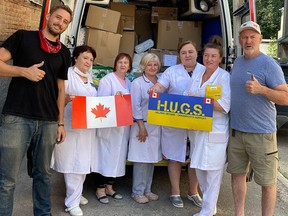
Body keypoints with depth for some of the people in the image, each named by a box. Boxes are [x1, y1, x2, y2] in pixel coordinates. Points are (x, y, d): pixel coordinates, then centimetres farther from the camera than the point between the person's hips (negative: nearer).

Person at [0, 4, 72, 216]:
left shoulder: (64, 52, 15)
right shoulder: (23, 37, 4)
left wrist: (61, 122, 14)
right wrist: (25, 71, -15)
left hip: (48, 122, 4)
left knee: (43, 173, 13)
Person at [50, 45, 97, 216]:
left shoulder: (90, 78, 17)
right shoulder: (67, 74, -5)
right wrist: (67, 98, -32)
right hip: (72, 125, -7)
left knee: (84, 161, 11)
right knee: (73, 162, -4)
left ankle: (76, 193, 26)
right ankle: (72, 202, 4)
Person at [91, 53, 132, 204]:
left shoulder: (129, 83, 15)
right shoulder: (107, 79, -5)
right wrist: (115, 99, -27)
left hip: (123, 125, 7)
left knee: (118, 156, 11)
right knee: (105, 156, -3)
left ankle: (109, 187, 23)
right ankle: (100, 189, 8)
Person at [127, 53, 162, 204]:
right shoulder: (137, 83, -4)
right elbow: (135, 106, -8)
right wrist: (142, 127, -12)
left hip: (156, 126, 5)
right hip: (142, 125, -5)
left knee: (151, 159, 11)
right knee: (141, 160, -1)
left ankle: (147, 190, 23)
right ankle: (137, 192, 11)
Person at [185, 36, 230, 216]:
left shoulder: (225, 77, -7)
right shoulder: (197, 75, 12)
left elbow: (225, 105, -16)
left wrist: (199, 100, -19)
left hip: (215, 132, -6)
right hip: (196, 129, 7)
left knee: (213, 172, -1)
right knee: (199, 169, 14)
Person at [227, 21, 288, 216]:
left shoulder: (269, 65, -10)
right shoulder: (237, 62, 11)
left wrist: (261, 89, -28)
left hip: (261, 134, -6)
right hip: (237, 131, 7)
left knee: (267, 182, 3)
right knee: (237, 174, 14)